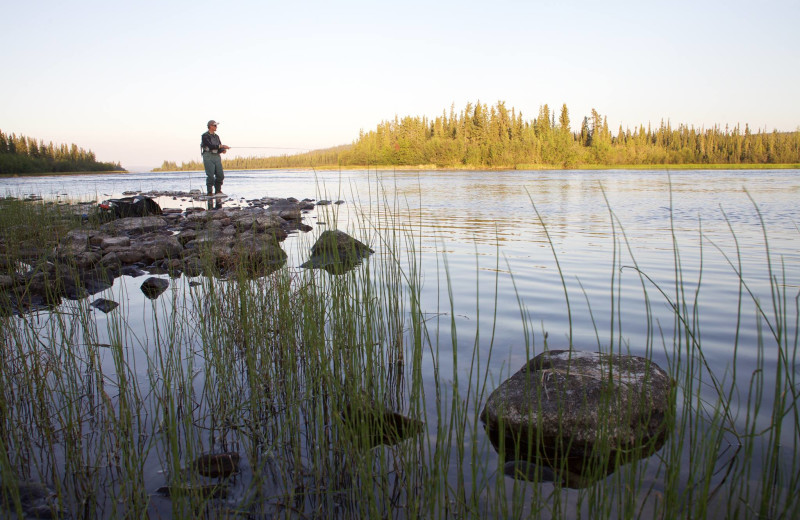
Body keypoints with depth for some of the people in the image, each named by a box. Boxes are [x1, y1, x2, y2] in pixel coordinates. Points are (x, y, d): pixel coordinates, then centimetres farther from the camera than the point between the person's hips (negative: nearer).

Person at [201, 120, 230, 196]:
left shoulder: (216, 136, 17)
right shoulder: (205, 136, -4)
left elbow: (220, 148, 14)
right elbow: (210, 146, -17)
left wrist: (223, 150, -9)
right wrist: (221, 146, -21)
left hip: (217, 156, 6)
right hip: (208, 156, -6)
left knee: (220, 175, 0)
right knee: (210, 175, -10)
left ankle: (218, 191, 12)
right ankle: (209, 192, -3)